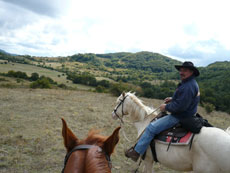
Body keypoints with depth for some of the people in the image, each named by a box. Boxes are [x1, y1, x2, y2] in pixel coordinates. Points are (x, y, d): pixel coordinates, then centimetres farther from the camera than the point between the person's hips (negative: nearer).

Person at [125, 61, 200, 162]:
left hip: (180, 117, -12)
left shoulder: (188, 86, -24)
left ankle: (136, 152, -7)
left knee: (151, 128, -14)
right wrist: (172, 99, 11)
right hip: (183, 115, 12)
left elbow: (180, 106, -30)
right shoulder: (189, 83, 11)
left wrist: (166, 107, -16)